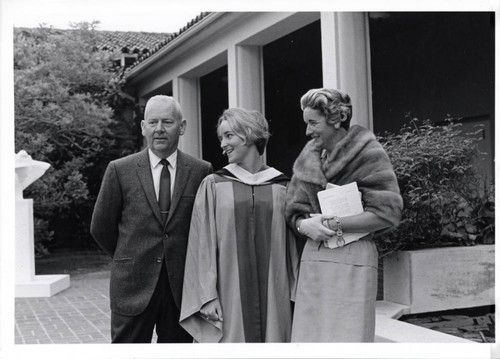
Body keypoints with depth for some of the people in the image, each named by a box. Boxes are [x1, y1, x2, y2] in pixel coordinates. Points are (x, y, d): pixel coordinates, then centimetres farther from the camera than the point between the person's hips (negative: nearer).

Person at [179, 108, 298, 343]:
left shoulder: (281, 187, 6)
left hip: (273, 295, 1)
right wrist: (207, 295, -8)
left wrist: (296, 293, 5)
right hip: (229, 295, -1)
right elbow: (203, 244, -1)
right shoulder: (213, 185, 2)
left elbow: (292, 244, 8)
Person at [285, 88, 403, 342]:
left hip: (353, 260, -5)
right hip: (313, 259, 5)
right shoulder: (307, 159, 14)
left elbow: (387, 212, -9)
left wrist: (334, 224, -12)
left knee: (347, 336, -5)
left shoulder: (368, 153, -2)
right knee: (309, 335, 3)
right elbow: (293, 212, 13)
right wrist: (306, 225, -11)